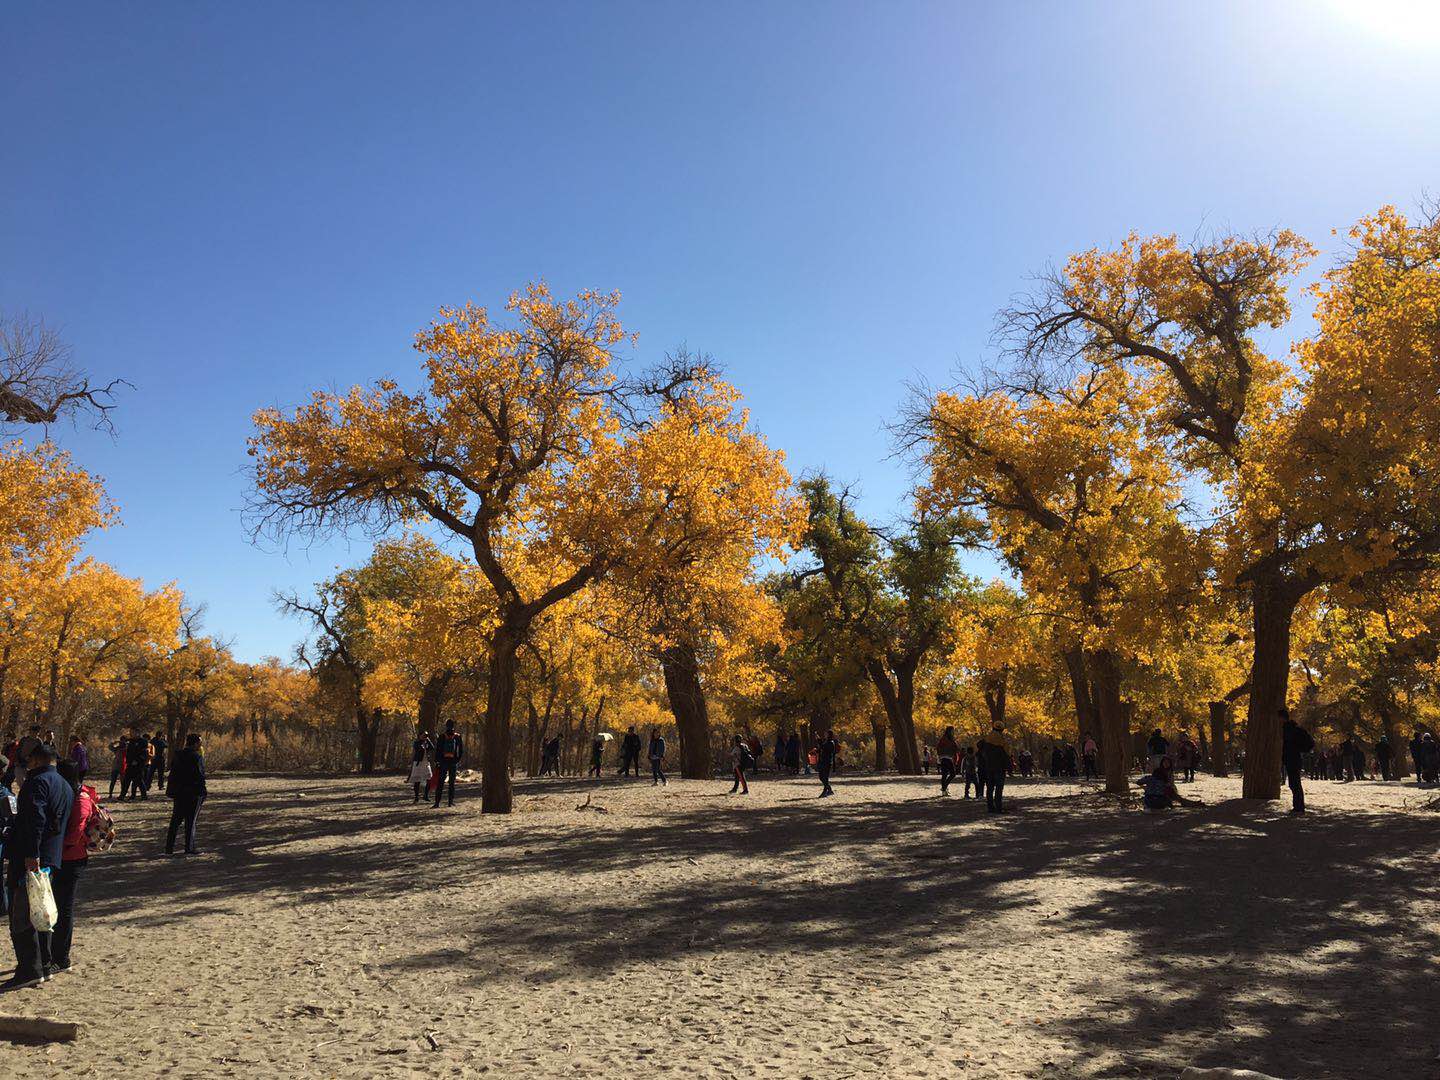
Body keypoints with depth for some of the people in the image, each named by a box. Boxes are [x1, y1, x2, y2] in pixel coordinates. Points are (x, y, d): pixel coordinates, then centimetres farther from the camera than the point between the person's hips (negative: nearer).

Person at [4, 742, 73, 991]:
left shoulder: (38, 782, -10)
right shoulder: (65, 786, 20)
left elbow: (35, 820, -22)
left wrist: (31, 855, -26)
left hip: (27, 860, -9)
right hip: (52, 858, 9)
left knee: (20, 915, -6)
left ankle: (30, 970, -8)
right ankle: (43, 966, 22)